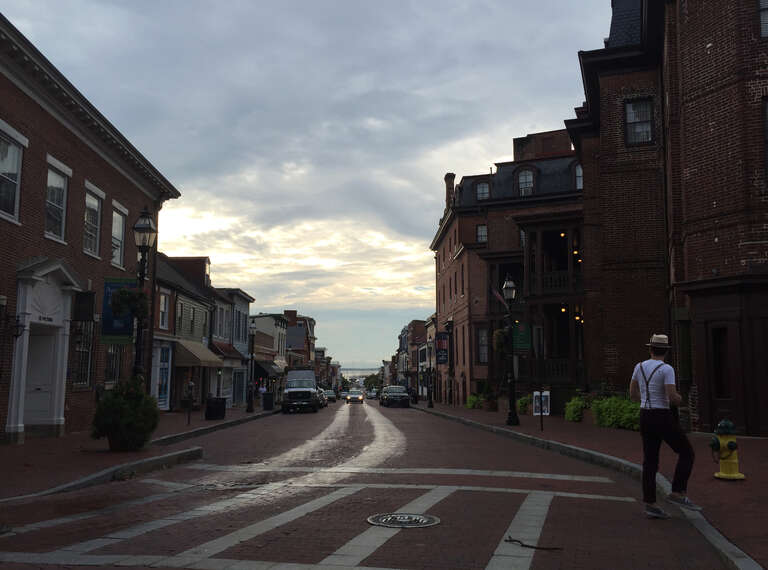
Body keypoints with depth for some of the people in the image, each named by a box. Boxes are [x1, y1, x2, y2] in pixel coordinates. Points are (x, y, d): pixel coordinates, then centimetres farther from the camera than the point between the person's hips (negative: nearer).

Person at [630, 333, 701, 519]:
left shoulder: (640, 367, 6)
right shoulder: (666, 369, -14)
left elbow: (633, 394, 13)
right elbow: (673, 397, -21)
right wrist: (679, 399, 3)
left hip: (645, 418, 7)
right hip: (663, 418, -7)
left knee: (650, 462, 7)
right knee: (686, 453, 8)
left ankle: (650, 504, 5)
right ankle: (678, 493, 3)